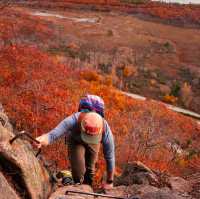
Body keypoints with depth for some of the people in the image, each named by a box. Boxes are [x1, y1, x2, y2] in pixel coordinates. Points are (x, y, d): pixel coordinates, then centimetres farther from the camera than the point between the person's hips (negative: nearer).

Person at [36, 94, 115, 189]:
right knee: (78, 169, -17)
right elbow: (52, 135, -54)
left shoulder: (106, 130, -41)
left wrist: (109, 182, -17)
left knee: (89, 168, 10)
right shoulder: (73, 120, -46)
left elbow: (110, 157, -28)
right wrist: (40, 140, -79)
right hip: (75, 139, -1)